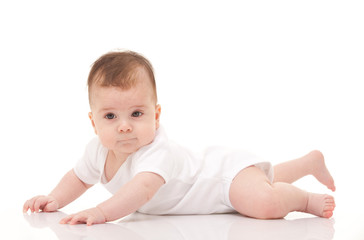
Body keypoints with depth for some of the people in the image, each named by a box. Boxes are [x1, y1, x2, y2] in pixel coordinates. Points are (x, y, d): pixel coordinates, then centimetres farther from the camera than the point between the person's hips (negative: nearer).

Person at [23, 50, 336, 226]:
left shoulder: (157, 151, -39)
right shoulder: (99, 151, -13)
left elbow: (143, 187, -56)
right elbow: (79, 176, 5)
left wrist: (102, 212, -65)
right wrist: (55, 199, -10)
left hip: (227, 171, -9)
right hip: (209, 167, 9)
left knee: (265, 204, -35)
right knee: (266, 179, 32)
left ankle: (304, 199, -4)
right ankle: (310, 162, 51)